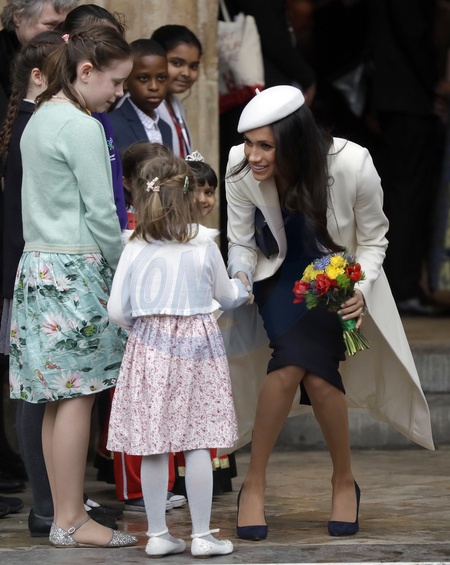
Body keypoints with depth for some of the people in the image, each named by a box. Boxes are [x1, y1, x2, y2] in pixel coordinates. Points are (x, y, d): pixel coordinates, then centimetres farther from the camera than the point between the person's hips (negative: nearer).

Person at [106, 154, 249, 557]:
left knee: (153, 447, 5)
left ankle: (157, 534, 10)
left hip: (149, 347, 1)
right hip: (197, 344, -1)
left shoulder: (135, 249, -3)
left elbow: (117, 311, -2)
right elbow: (225, 294, 12)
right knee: (197, 445, 2)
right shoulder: (205, 246, -5)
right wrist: (243, 292, 35)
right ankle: (202, 535, 5)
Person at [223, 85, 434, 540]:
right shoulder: (241, 168, -24)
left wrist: (360, 289, -29)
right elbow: (241, 243, -9)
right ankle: (254, 483, -7)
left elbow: (372, 241, -12)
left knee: (316, 373, -22)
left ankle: (344, 481, 3)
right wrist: (240, 276, -30)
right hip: (280, 277, 1)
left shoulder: (352, 166, -29)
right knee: (291, 366, -24)